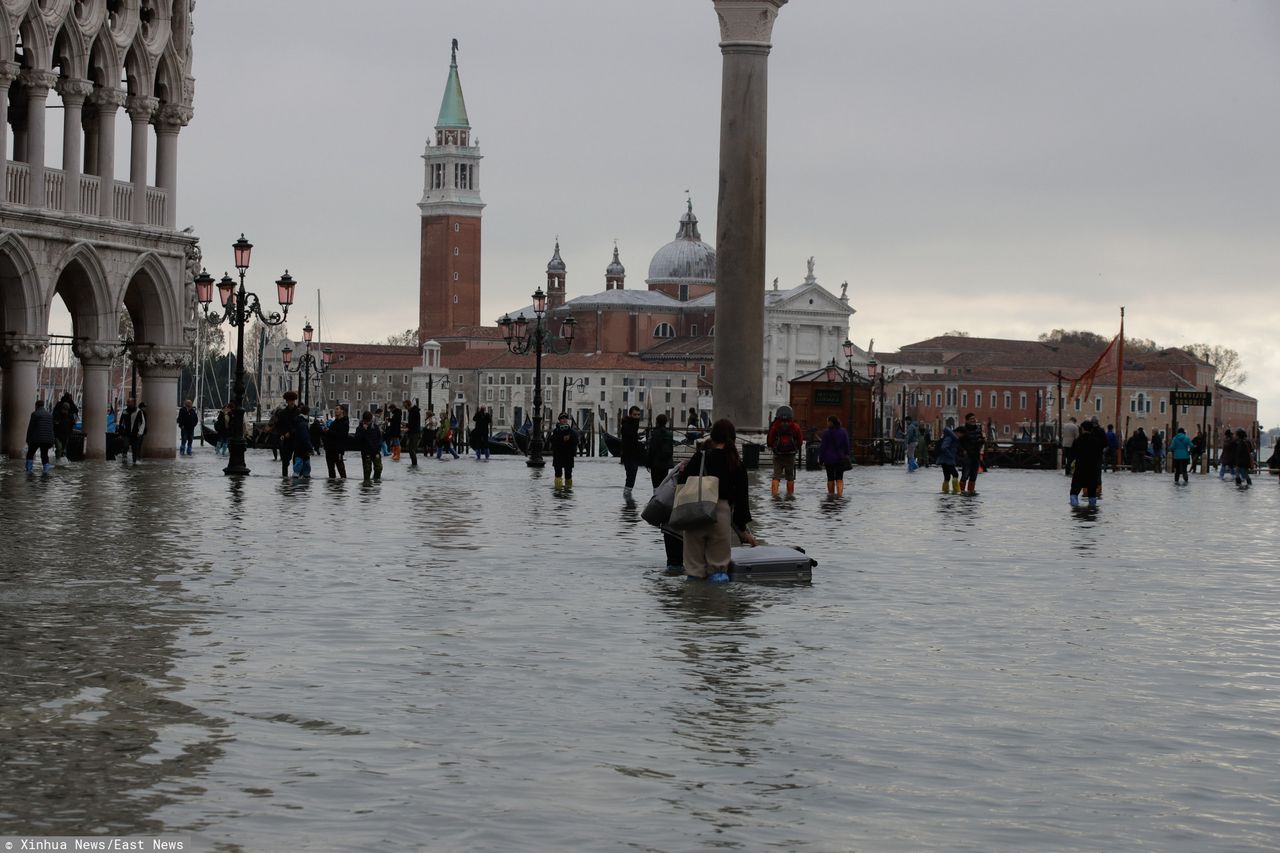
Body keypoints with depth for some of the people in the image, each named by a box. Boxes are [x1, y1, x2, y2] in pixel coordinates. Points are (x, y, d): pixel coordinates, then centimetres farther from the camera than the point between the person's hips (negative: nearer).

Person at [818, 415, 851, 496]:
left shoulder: (826, 432, -10)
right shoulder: (843, 432, 3)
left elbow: (823, 447, -7)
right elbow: (847, 446, 7)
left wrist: (821, 459, -1)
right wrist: (846, 457, 14)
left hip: (829, 459, -3)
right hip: (840, 459, 3)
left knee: (830, 479, 8)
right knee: (839, 478, 2)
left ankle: (831, 494, 13)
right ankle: (839, 493, -15)